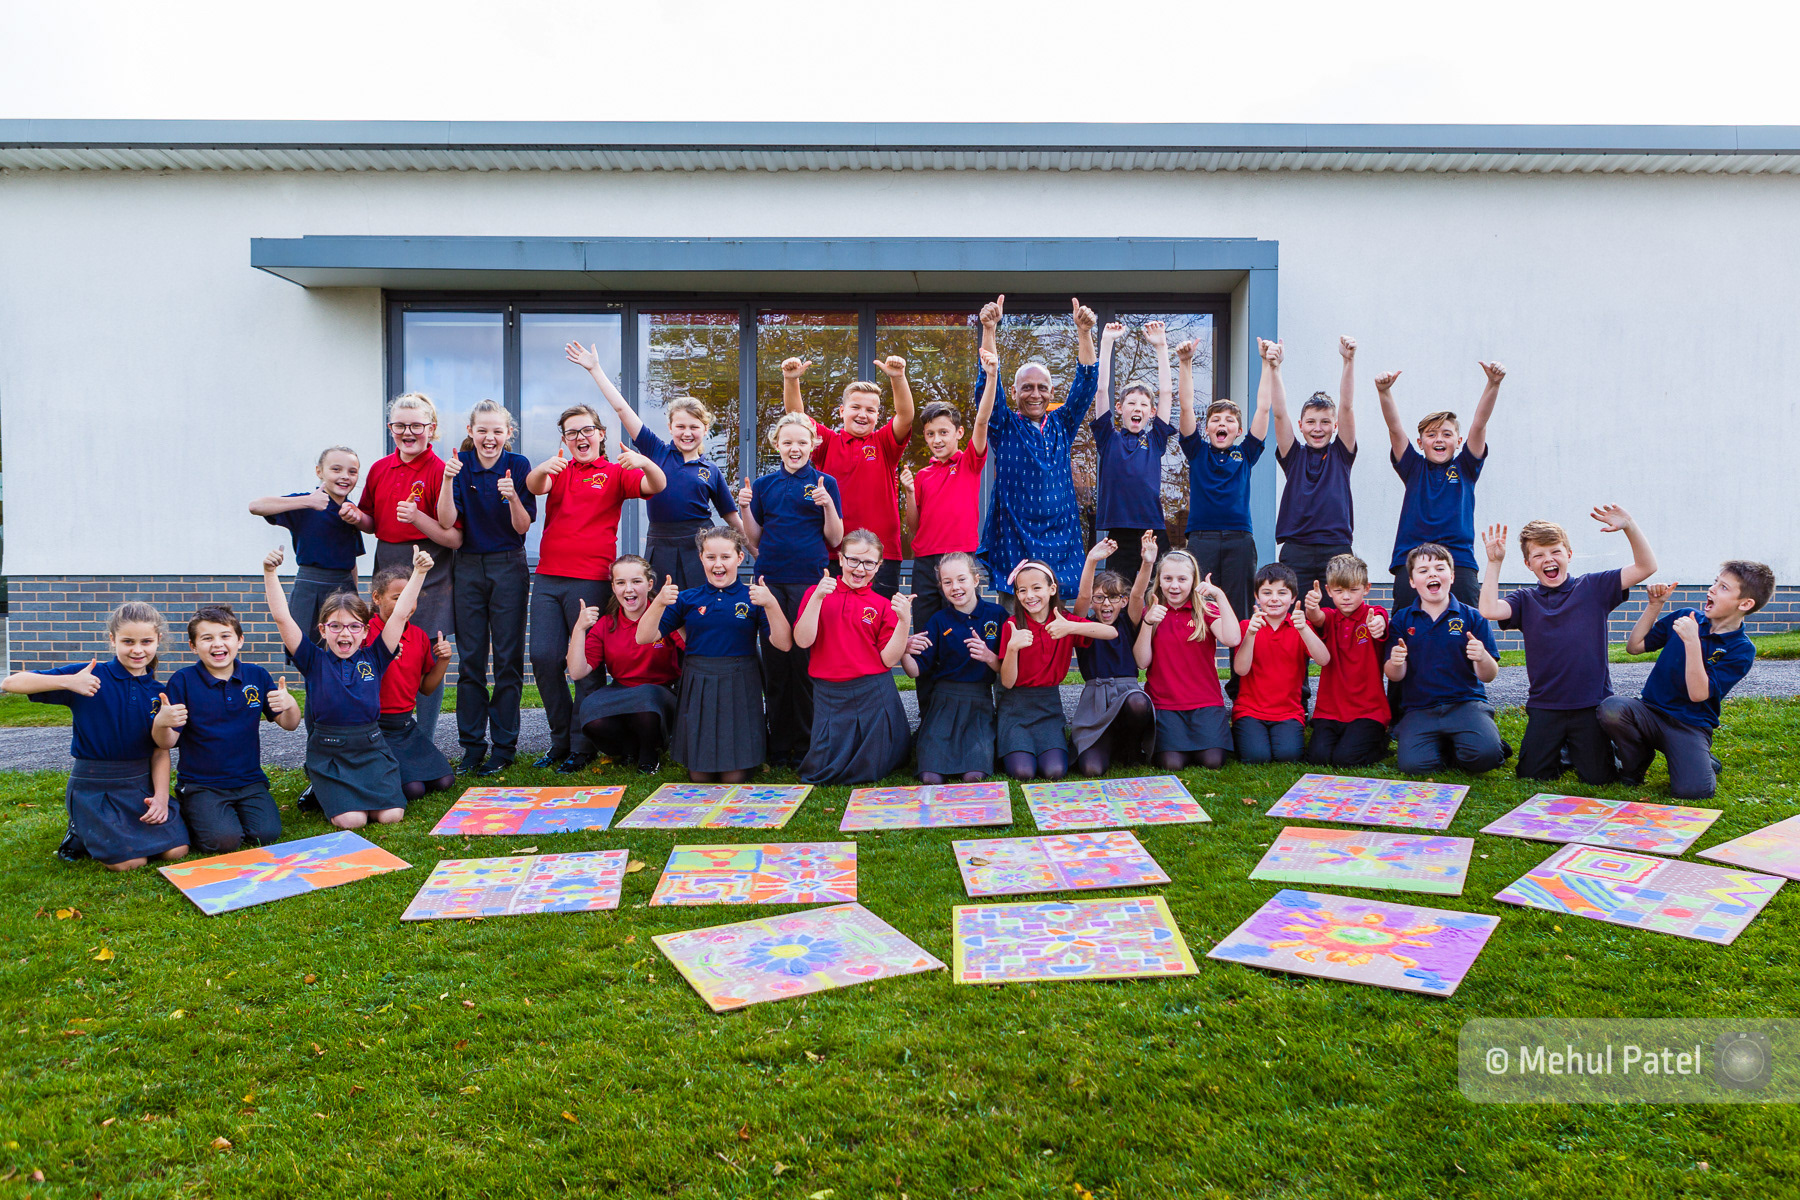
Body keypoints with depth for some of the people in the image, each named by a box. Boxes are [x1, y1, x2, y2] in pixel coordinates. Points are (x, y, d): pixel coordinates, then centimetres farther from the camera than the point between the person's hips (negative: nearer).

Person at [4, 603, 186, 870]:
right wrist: (69, 682, -29)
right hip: (93, 787, -4)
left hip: (141, 783, 4)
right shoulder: (90, 676, -8)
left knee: (175, 850, -11)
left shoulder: (157, 693, 4)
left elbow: (161, 751, 4)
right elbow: (11, 683, -15)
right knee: (130, 861, -16)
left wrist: (161, 796, -9)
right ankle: (82, 834, 14)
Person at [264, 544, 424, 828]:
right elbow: (282, 617, -8)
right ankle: (321, 794, 15)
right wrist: (270, 573, -17)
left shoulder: (373, 658, 3)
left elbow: (400, 613, -3)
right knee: (351, 820, -17)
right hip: (328, 751, -2)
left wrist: (419, 572, -8)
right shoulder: (314, 660, -1)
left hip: (372, 747, 2)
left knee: (391, 815, -13)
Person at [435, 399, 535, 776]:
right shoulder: (460, 464, 0)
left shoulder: (518, 465, -4)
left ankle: (504, 745, 10)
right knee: (470, 658, 6)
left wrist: (512, 497, -25)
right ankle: (472, 745, 15)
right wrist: (448, 480, -21)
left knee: (508, 657, 1)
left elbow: (522, 526, -7)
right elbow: (446, 522, -8)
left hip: (508, 567, -2)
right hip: (468, 567, 2)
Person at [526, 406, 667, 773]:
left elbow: (656, 486, -9)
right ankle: (560, 739, 17)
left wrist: (645, 464, -31)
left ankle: (582, 747, 10)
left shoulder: (614, 472, 5)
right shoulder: (558, 470, 14)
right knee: (543, 657, 1)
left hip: (591, 580, -4)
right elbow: (534, 487, -7)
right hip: (548, 577, 4)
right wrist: (542, 469, -30)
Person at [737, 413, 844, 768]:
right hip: (771, 579, 2)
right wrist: (745, 508, -3)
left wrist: (828, 504, -12)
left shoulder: (825, 483, 5)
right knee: (775, 661, 2)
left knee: (805, 659, -4)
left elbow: (834, 539, 2)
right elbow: (755, 540, 12)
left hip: (809, 579, -2)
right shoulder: (764, 485, 11)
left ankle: (805, 745, 7)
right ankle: (778, 745, 12)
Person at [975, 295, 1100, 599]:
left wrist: (1084, 332, -8)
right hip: (1012, 537, -2)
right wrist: (989, 329, -18)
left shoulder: (1062, 425, 12)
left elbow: (1086, 382, 4)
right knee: (1013, 611, -5)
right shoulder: (1004, 426, 5)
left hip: (1059, 537, 2)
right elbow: (987, 383, -6)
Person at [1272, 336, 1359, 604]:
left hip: (1337, 551, 0)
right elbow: (1279, 414, 0)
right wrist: (1274, 369, -11)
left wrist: (1349, 361, -10)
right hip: (1296, 550, 0)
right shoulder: (1294, 455, 10)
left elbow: (1347, 408, 0)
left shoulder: (1340, 454, 11)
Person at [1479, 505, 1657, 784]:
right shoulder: (1525, 600, 4)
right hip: (1544, 706, 1)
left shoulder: (1593, 587, 4)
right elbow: (1490, 610, -16)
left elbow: (1646, 568, -4)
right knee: (1531, 775, -2)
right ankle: (1563, 751, 28)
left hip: (1592, 703, -1)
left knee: (1597, 778, -4)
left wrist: (1629, 526, -17)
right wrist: (1494, 562, -14)